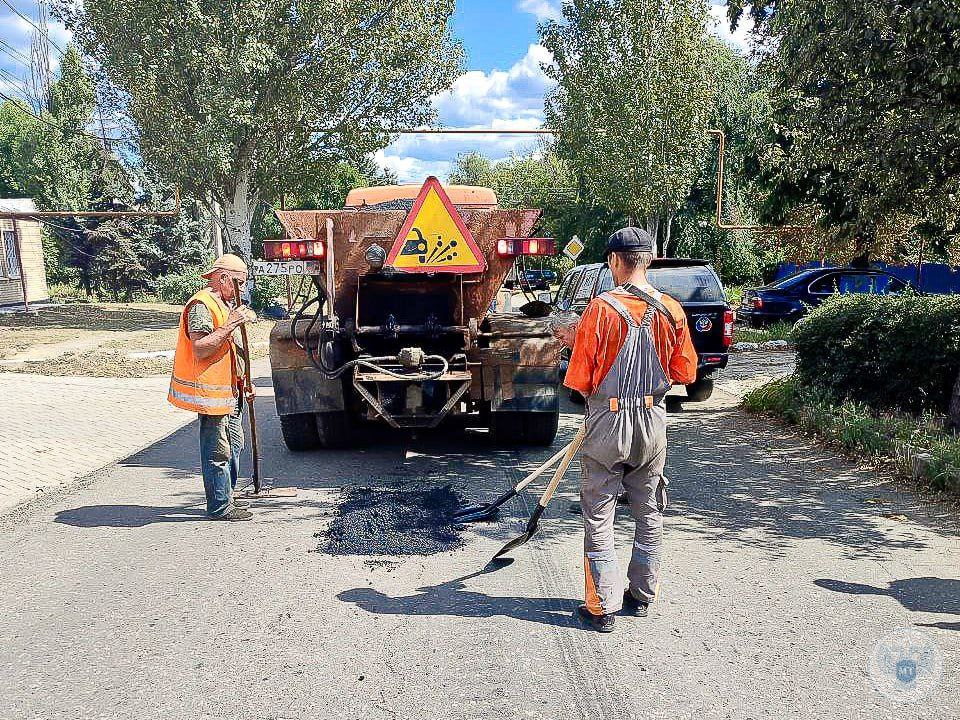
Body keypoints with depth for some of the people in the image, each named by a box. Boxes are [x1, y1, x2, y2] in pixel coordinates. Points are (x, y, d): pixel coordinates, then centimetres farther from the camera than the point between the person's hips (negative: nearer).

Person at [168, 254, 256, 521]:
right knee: (218, 451, -3)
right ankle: (219, 507, 6)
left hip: (226, 389, 11)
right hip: (209, 390, -11)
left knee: (234, 443, 17)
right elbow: (200, 349, -25)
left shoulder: (224, 303, 18)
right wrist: (231, 325, -27)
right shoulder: (201, 305, -15)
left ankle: (225, 497, 30)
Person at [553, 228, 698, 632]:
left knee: (598, 518, 7)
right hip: (653, 423, 5)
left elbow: (580, 379, -13)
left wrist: (577, 342, 6)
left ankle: (602, 607, 12)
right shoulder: (672, 311, -2)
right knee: (649, 515, 18)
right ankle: (641, 597, 31)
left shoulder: (602, 309, -15)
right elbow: (685, 373, 7)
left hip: (608, 423, -4)